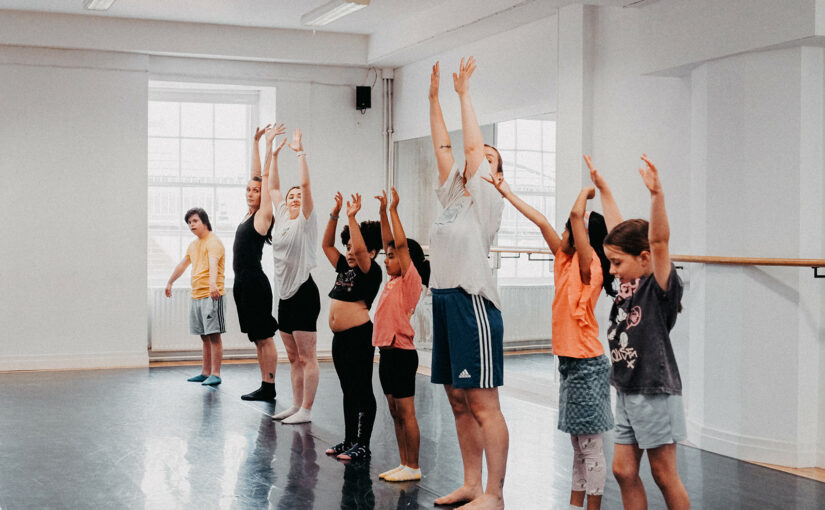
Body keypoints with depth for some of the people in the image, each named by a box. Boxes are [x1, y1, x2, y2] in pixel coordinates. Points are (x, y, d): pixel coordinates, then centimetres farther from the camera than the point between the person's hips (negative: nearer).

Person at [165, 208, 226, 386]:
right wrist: (170, 283, 42)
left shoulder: (213, 242, -10)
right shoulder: (193, 245, 18)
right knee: (205, 337, 12)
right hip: (195, 297, 8)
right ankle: (206, 373, 18)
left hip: (211, 296, -8)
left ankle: (215, 374, -7)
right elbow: (182, 265, 33)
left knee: (214, 335, -8)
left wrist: (213, 284, -45)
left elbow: (213, 264, -29)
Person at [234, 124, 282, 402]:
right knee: (257, 338, 11)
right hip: (243, 282, 9)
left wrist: (269, 144, -10)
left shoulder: (263, 216, -7)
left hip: (255, 282, -9)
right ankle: (265, 387, 15)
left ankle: (269, 388, 0)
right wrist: (256, 142, 19)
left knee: (264, 337, -4)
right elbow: (256, 175, 18)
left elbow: (266, 179, -11)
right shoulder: (250, 215, 13)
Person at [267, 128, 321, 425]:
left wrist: (300, 152, -12)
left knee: (307, 358, -5)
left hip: (303, 293, -8)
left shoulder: (306, 220, -4)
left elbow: (305, 183, -15)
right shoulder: (282, 218, 14)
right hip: (285, 294, 8)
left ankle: (306, 410, -2)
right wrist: (274, 155, 20)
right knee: (293, 358, 13)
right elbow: (273, 187, 21)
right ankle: (296, 405, 20)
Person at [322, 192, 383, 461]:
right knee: (348, 391, 15)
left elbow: (360, 249, -26)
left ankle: (362, 445, 3)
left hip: (359, 336, -9)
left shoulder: (371, 271, -8)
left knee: (362, 391, -2)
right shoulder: (345, 269, 14)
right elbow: (327, 245, 18)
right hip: (340, 337, 9)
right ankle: (349, 440, 23)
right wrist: (335, 215, 9)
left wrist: (352, 217, -21)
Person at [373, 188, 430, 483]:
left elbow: (401, 243, -18)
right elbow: (389, 243, 17)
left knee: (406, 413, -4)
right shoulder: (394, 281, 12)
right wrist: (383, 212, 13)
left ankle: (414, 468, 2)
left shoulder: (411, 281, -10)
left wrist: (394, 209, -13)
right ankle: (404, 464, 17)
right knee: (395, 413, 11)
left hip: (401, 354, -9)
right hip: (388, 353, 9)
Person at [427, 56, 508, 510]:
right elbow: (441, 147, 16)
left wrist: (464, 93, -3)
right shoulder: (452, 195, 17)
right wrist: (434, 97, 15)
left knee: (483, 404, -7)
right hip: (444, 300, 8)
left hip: (473, 302, -8)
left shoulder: (487, 200, -2)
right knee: (459, 402, 11)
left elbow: (473, 146, -9)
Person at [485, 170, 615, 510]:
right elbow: (540, 221, 13)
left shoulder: (589, 265, -14)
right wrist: (506, 192, 16)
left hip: (587, 364, -9)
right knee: (578, 444, 15)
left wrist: (586, 191, -10)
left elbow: (577, 215, -27)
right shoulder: (565, 260, 8)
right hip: (570, 362, 9)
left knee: (591, 446, -1)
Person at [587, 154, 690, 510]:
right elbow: (617, 230, 15)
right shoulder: (628, 283, 7)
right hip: (626, 392, 8)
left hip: (655, 393, -8)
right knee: (623, 470, 8)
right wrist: (601, 187, 20)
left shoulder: (660, 286, -12)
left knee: (664, 475, 2)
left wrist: (656, 194, -41)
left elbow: (659, 240, -28)